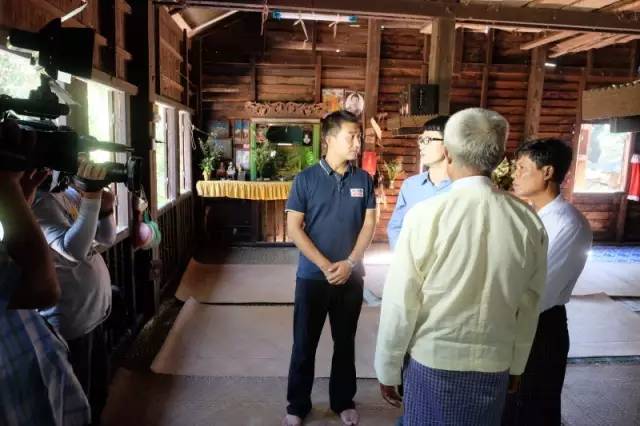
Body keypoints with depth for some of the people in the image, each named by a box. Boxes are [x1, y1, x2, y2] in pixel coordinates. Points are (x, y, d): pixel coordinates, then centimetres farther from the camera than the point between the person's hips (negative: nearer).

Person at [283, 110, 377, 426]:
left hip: (352, 276, 2)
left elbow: (369, 224, 1)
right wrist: (325, 265, -15)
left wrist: (349, 263, -11)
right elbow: (293, 228, -8)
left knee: (345, 342, 15)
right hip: (312, 276, -2)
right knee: (304, 343, 9)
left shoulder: (363, 180, 1)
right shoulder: (306, 179, -6)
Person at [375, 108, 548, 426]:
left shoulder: (425, 215, -20)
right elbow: (529, 307, 2)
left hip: (433, 363, -3)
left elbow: (400, 304, -15)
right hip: (495, 366, 3)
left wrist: (387, 370, 0)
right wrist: (516, 365, 18)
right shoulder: (529, 221, -8)